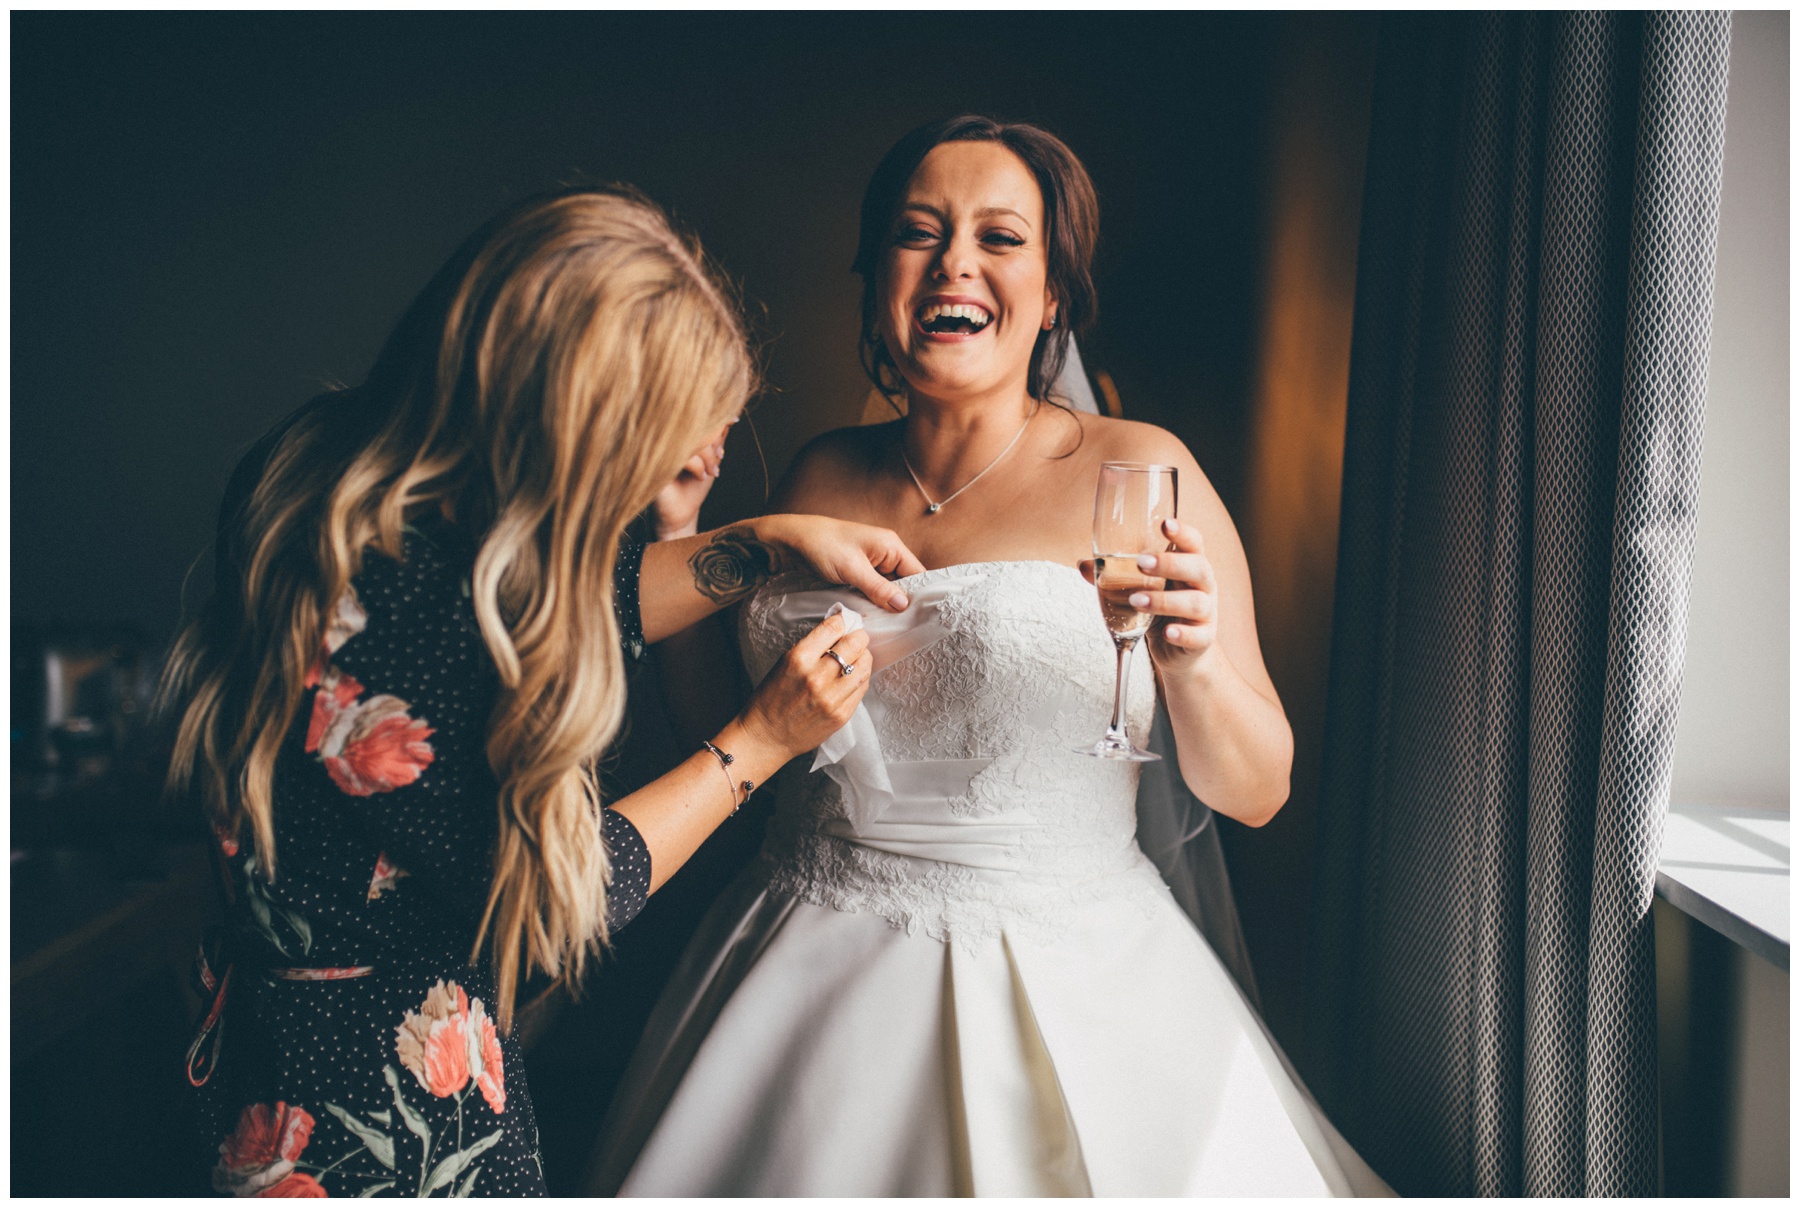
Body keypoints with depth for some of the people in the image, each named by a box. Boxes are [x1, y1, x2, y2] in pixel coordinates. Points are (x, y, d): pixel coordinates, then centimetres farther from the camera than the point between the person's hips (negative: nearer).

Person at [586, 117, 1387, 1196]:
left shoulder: (1133, 470, -7)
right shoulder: (826, 478, 4)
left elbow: (1256, 791, -6)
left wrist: (1193, 664, -26)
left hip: (1061, 991, -3)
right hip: (811, 970, 4)